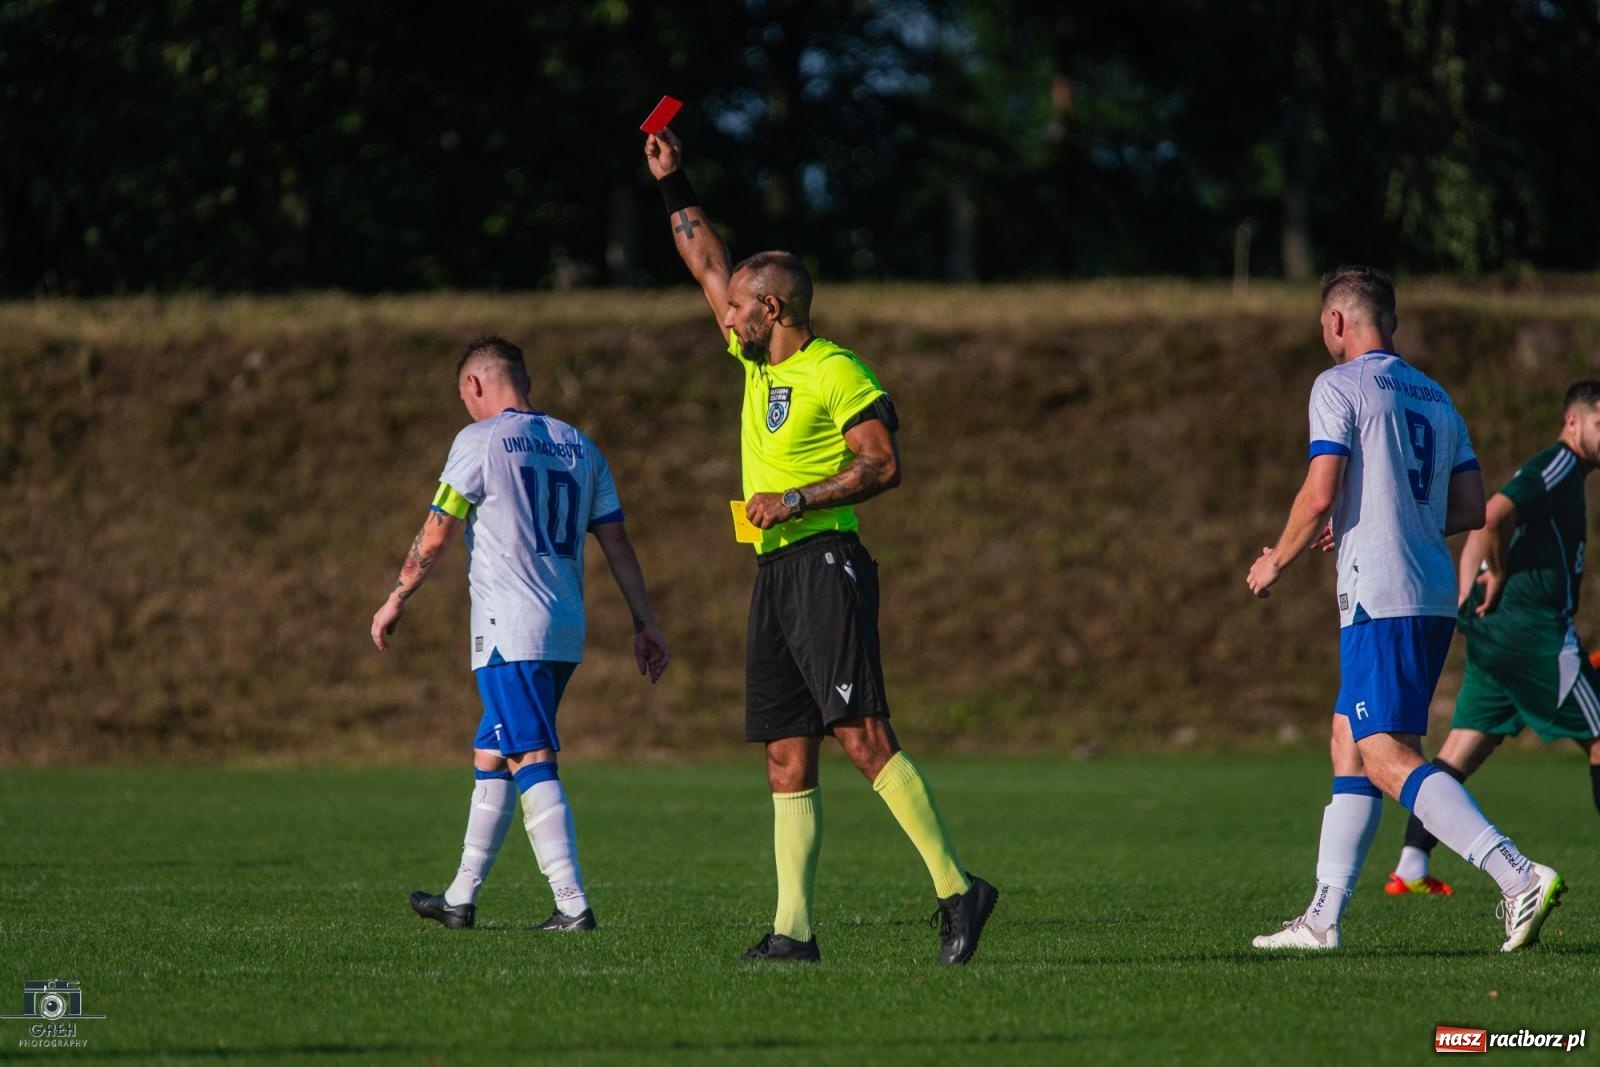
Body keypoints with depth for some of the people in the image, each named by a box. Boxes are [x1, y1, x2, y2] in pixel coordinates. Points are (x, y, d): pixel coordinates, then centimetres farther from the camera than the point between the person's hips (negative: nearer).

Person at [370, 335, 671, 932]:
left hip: (510, 630, -7)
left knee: (533, 763, -11)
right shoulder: (579, 447, 14)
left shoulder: (480, 441, -5)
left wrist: (396, 600, 9)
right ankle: (460, 899, 23)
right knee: (490, 758, 17)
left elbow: (436, 534, -3)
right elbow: (616, 543, 14)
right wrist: (645, 624, 17)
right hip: (566, 632, 7)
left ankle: (573, 905, -20)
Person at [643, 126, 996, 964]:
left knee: (862, 736, -18)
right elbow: (707, 265, 29)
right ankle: (793, 928, 3)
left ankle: (956, 889, -20)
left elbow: (883, 464, -14)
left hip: (825, 564, -9)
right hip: (775, 573, 9)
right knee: (786, 758, 4)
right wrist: (672, 186, 28)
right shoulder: (759, 361, 17)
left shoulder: (834, 373, -7)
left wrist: (796, 501, -18)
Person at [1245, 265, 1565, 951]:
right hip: (1436, 597, 9)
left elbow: (1319, 496, -12)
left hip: (1379, 598, -8)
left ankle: (1518, 875, -26)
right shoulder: (1434, 397, 18)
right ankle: (1323, 919, 14)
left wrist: (1277, 561, 4)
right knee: (1349, 745, 14)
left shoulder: (1339, 387, -5)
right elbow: (1472, 509, 17)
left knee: (1386, 756, -12)